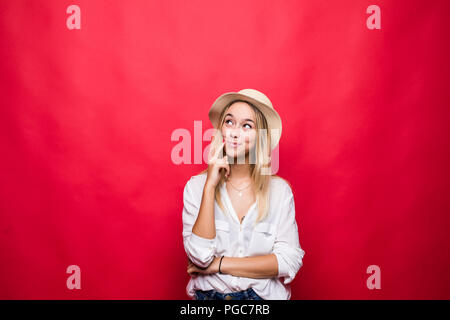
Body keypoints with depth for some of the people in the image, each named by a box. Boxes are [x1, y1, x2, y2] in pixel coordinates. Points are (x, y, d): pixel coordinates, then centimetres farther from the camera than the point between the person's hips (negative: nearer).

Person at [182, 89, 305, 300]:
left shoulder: (280, 190, -2)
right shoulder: (196, 186, -2)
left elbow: (290, 261, -7)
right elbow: (201, 257, -12)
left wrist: (219, 264, -10)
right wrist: (211, 185, -15)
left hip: (263, 295, 0)